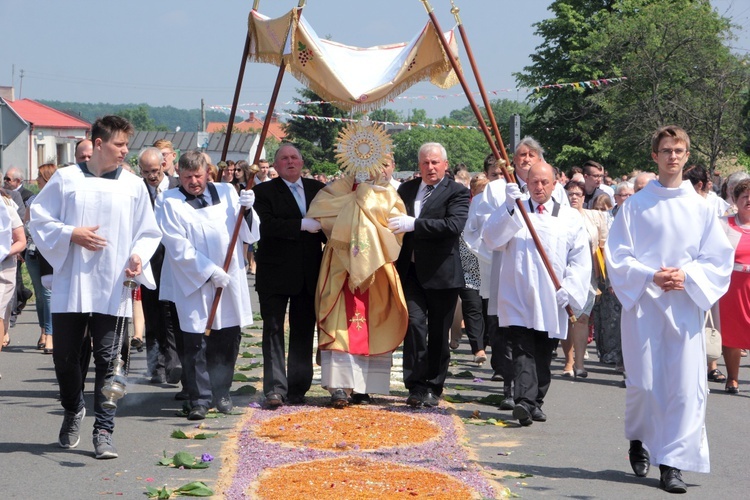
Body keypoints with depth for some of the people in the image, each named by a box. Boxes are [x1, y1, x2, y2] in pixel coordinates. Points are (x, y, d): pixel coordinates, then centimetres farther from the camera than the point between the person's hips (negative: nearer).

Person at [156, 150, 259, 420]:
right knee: (196, 342, -4)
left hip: (230, 282, 3)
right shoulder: (169, 202, -1)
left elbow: (250, 235, 7)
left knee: (228, 338, 7)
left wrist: (247, 209, -12)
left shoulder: (227, 193, 9)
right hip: (193, 286, -3)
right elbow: (178, 247, -8)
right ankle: (200, 398, 4)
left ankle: (221, 392, 21)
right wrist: (209, 271, -14)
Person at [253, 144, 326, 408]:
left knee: (303, 333, 6)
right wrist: (303, 225, -18)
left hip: (309, 274, 4)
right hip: (275, 273, -4)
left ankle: (297, 389, 12)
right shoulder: (264, 191, 0)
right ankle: (275, 389, -6)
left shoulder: (318, 189, 13)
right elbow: (267, 225, -15)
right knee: (273, 330, -5)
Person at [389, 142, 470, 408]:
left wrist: (414, 224, -23)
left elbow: (454, 225, -19)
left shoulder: (457, 193, -3)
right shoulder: (406, 190, 13)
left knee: (439, 334, 5)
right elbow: (395, 224, 19)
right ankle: (416, 386, -5)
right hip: (411, 271, 3)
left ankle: (433, 388, 15)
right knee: (414, 323, -10)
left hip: (441, 273, -3)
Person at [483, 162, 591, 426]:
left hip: (551, 302, 2)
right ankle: (523, 401, -24)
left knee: (543, 355, 8)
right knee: (523, 350, -14)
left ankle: (536, 402, 19)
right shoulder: (513, 211, 9)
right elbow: (492, 239, -7)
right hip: (518, 298, -2)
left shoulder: (570, 217, 10)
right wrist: (509, 207, -18)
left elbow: (580, 259, 6)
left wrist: (568, 289, -7)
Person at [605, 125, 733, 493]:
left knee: (685, 384, -6)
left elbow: (719, 259, 6)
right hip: (643, 304, -1)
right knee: (643, 383, -1)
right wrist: (651, 277, -14)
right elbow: (617, 257, 0)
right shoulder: (636, 205, 2)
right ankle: (639, 440, 28)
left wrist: (686, 276, -11)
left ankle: (673, 462, 0)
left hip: (686, 306, 1)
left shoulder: (700, 208, 7)